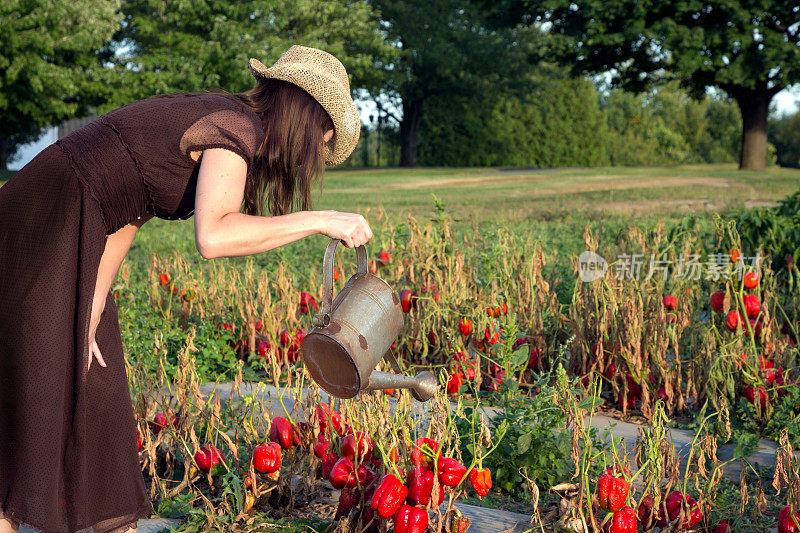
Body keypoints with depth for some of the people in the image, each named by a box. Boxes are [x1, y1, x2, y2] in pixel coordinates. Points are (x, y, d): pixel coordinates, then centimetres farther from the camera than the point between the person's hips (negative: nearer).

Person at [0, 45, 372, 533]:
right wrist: (321, 220, -25)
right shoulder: (239, 126, -15)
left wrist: (91, 313, -4)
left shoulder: (216, 118, 12)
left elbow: (127, 219, 5)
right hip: (45, 231, -10)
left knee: (95, 384, 15)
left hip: (71, 237, 10)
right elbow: (213, 237, -34)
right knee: (41, 392, -3)